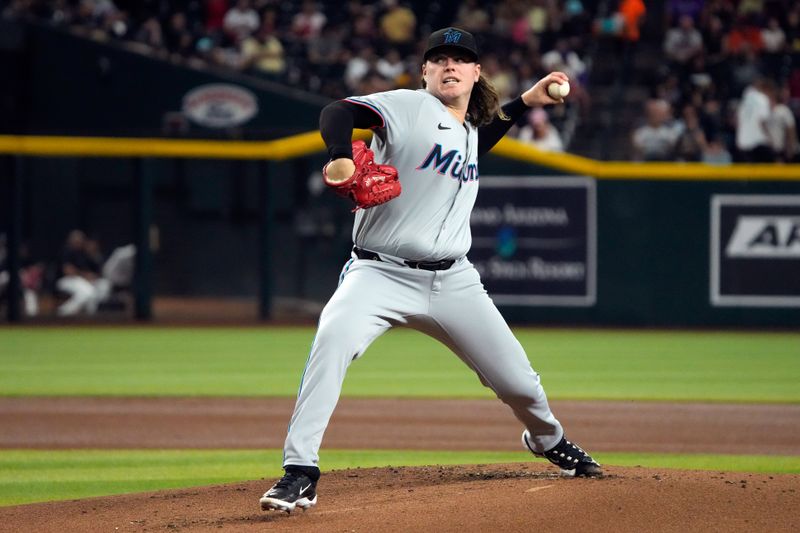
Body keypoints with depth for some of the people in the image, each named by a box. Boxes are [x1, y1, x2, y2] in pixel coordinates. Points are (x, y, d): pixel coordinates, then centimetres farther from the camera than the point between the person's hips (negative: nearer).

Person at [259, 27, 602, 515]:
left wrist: (525, 103, 31)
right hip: (381, 274, -5)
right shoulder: (410, 107, -7)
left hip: (453, 284, 5)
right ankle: (300, 472, -30)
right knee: (333, 340, -34)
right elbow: (339, 113, -22)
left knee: (519, 382, 6)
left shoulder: (471, 130, 14)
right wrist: (342, 160, -41)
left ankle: (548, 440, 42)